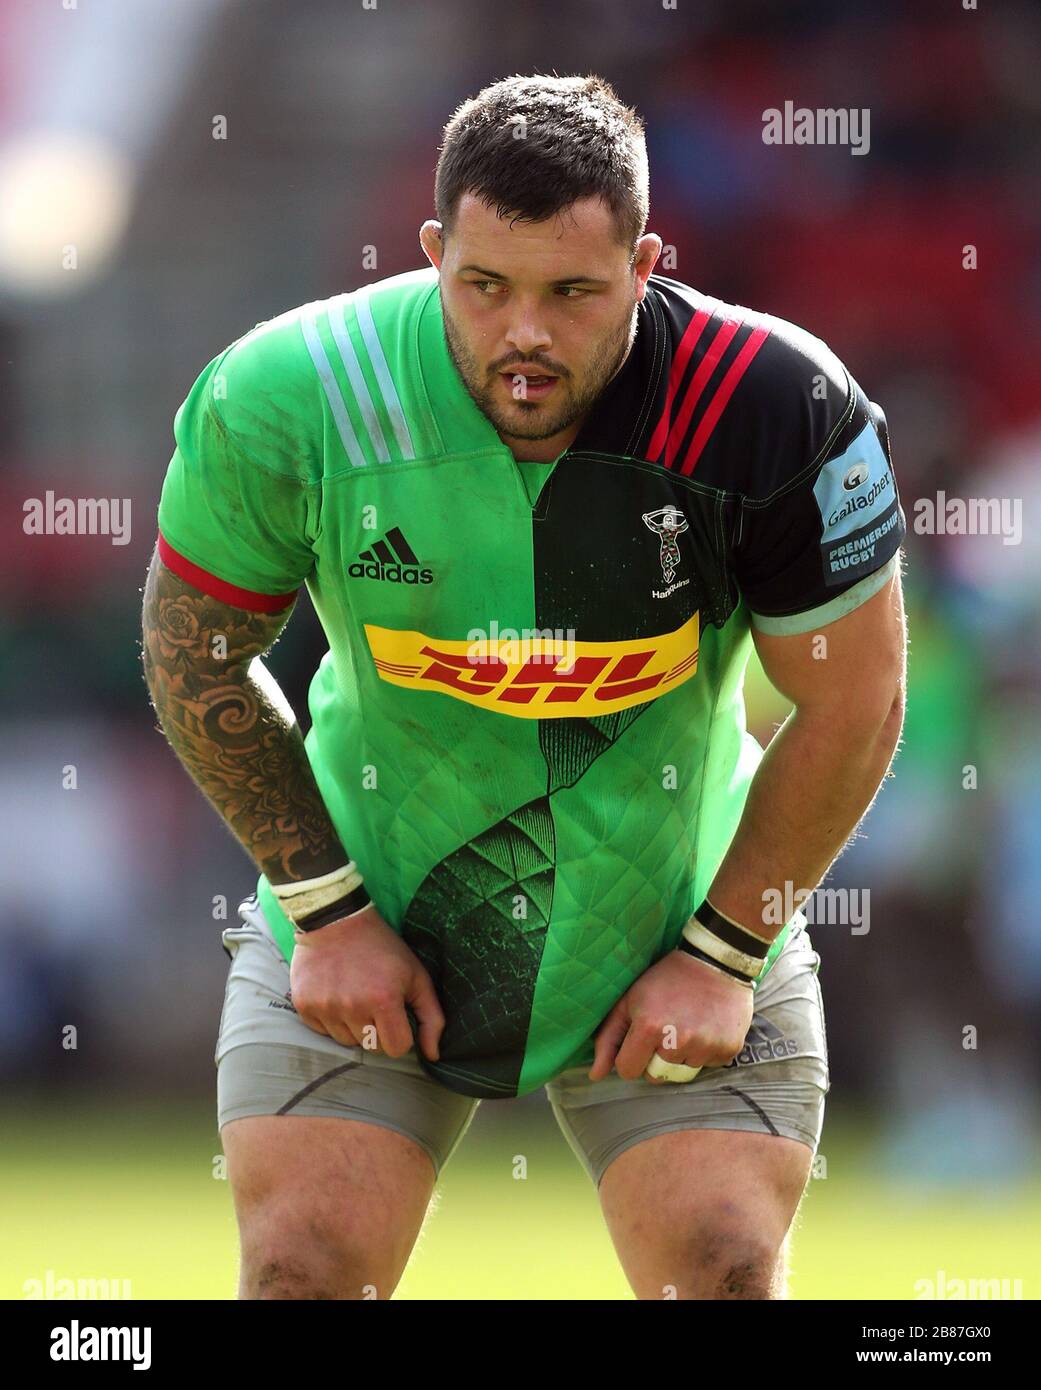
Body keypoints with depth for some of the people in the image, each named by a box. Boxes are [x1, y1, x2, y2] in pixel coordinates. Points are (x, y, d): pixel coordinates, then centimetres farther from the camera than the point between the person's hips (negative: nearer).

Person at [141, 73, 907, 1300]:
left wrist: (720, 956, -8)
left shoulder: (771, 408, -22)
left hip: (678, 924, 0)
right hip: (375, 907, 0)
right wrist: (327, 913, -6)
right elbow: (195, 662, -4)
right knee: (304, 1266, -7)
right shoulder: (286, 399, -21)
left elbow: (851, 706, -9)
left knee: (724, 1269, -7)